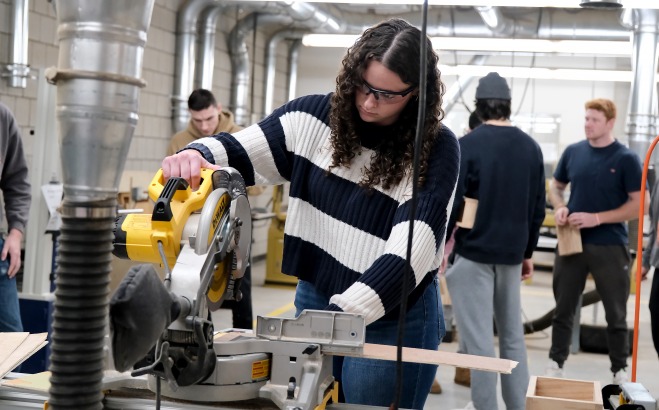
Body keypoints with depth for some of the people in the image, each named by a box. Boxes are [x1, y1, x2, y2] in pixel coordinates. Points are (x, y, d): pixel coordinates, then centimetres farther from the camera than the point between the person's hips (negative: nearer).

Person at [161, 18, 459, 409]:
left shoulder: (436, 149, -15)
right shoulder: (315, 116, -4)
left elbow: (411, 247, -23)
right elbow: (237, 151, -2)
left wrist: (343, 318, -34)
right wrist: (195, 156, -28)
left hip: (392, 321, -3)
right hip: (314, 300, 4)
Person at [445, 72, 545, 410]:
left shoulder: (468, 145, -11)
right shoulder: (531, 147, 5)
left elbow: (452, 203, -13)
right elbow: (537, 208, 10)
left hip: (473, 252, -5)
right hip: (511, 254, 5)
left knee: (478, 337, -1)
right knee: (512, 334, 15)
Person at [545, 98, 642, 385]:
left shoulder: (626, 159, -7)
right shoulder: (573, 152, 4)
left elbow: (639, 204, -9)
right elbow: (555, 186, 17)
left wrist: (596, 218, -17)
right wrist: (560, 207, -6)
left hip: (609, 246, -3)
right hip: (572, 242, 3)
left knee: (616, 313, 8)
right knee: (563, 309, 10)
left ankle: (620, 370, 22)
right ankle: (555, 364, 21)